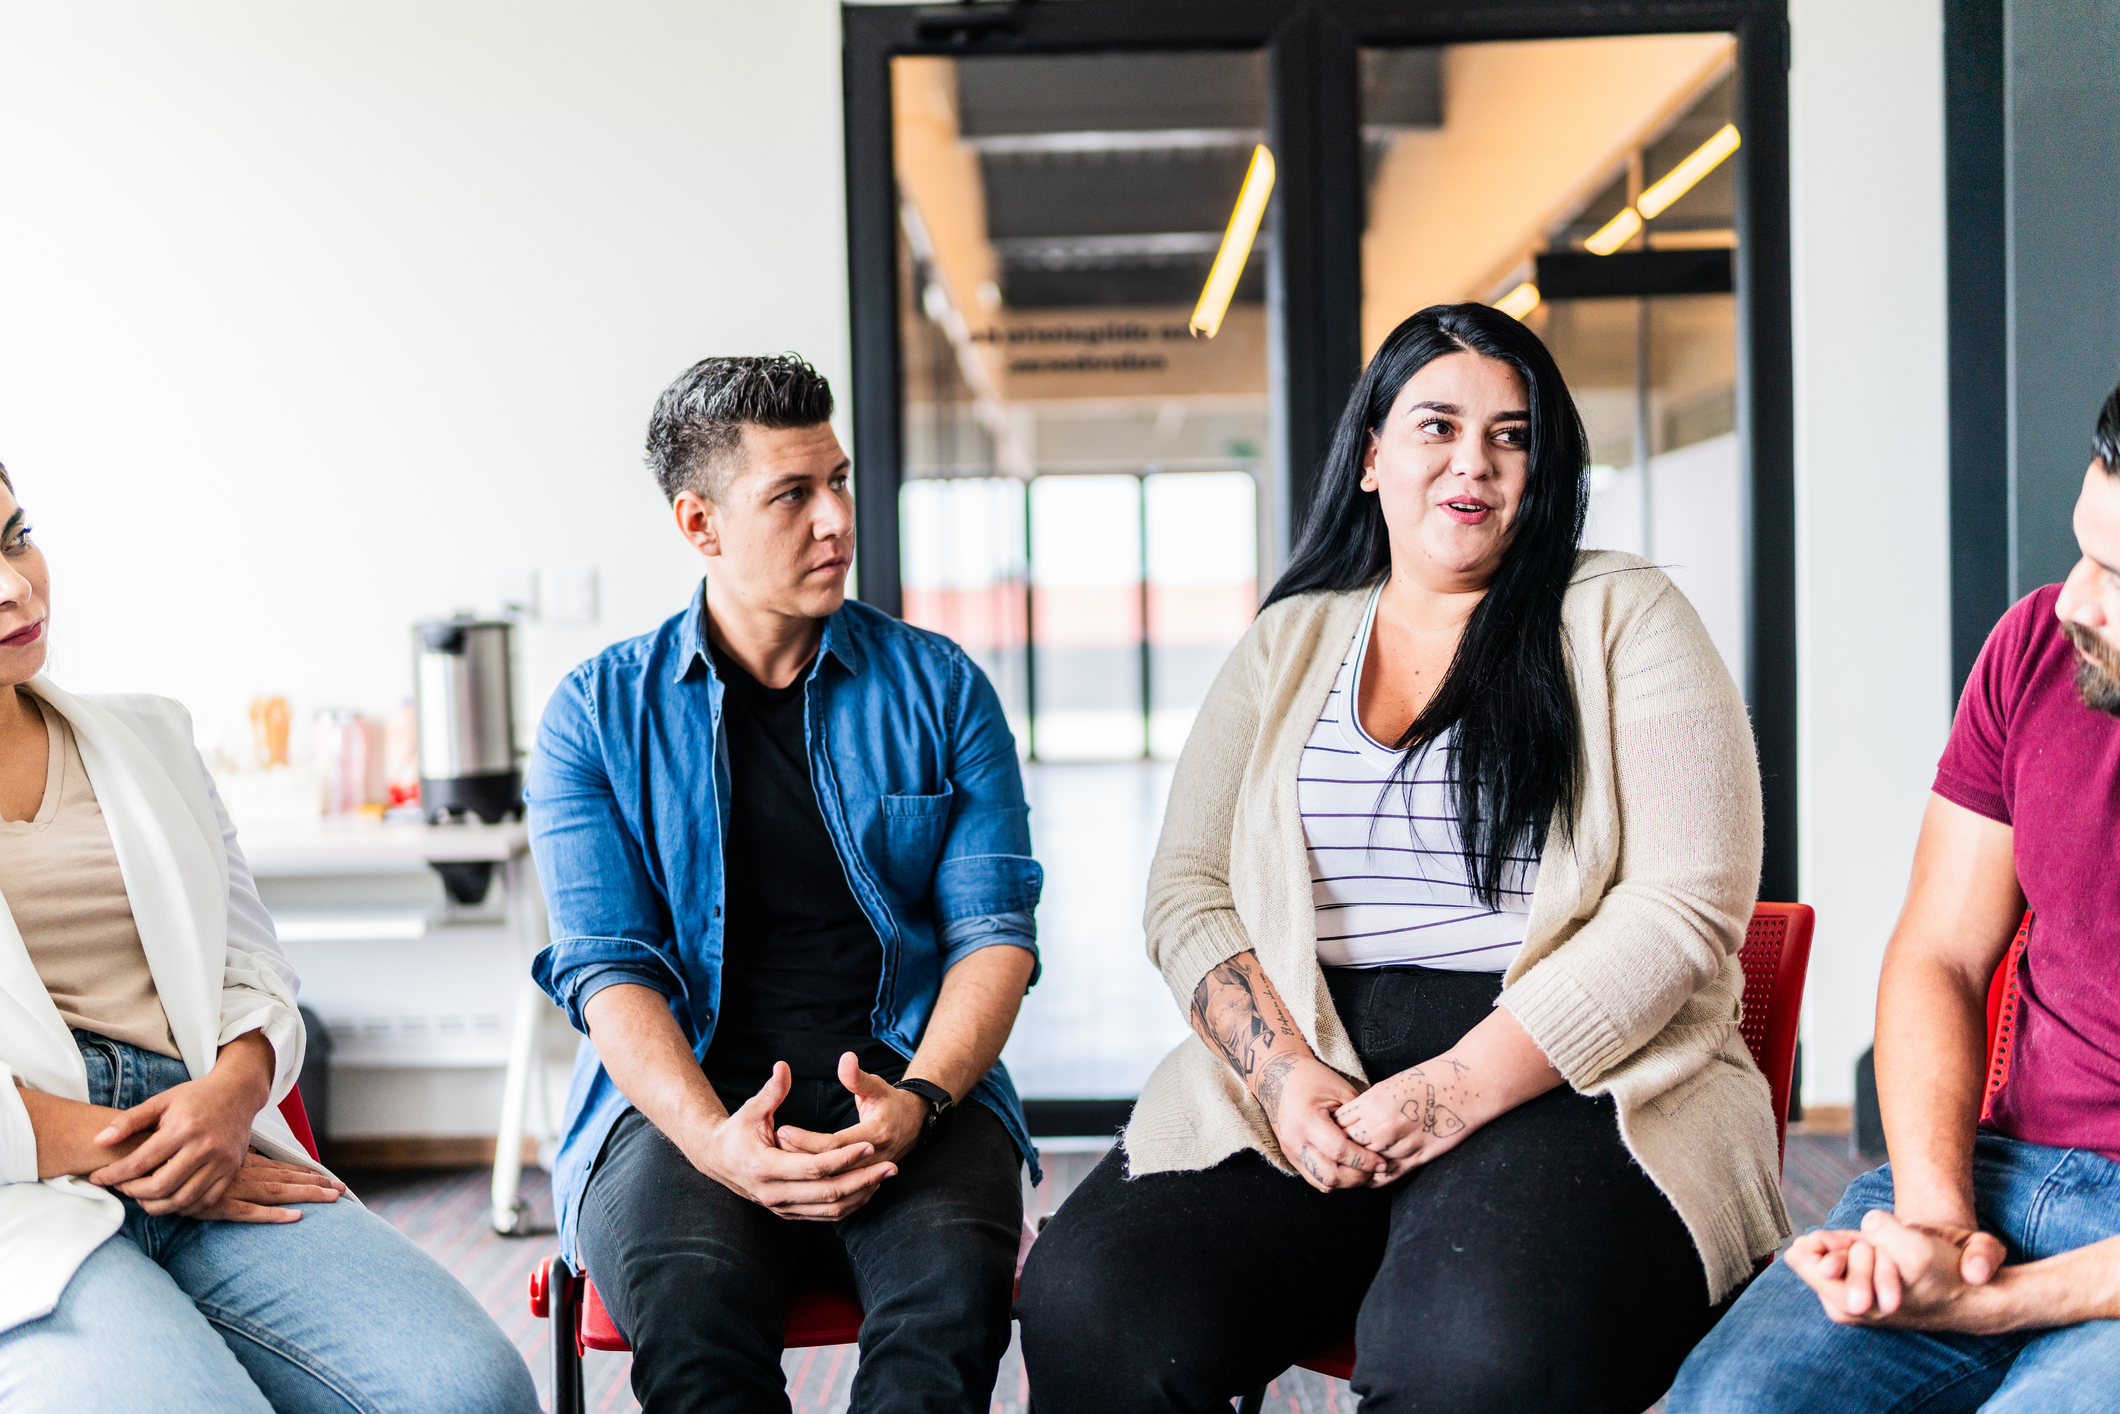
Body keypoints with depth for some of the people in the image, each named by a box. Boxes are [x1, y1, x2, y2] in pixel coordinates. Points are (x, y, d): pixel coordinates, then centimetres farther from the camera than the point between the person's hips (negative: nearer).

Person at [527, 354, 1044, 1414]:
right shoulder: (598, 714, 7)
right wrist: (715, 1139, -20)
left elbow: (994, 930, 4)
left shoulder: (939, 688, 10)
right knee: (689, 1304, -34)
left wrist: (916, 1101, -16)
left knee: (950, 1287, -32)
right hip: (686, 1096, -1)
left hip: (910, 1079, 1)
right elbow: (606, 966, -2)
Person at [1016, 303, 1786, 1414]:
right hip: (1297, 1079, 4)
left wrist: (1464, 1086, -15)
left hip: (1562, 1082, -3)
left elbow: (1685, 905, -4)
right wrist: (1282, 1072, -9)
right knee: (1087, 1304, -24)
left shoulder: (1622, 618, 6)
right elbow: (1187, 892, 11)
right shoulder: (1285, 643, 17)